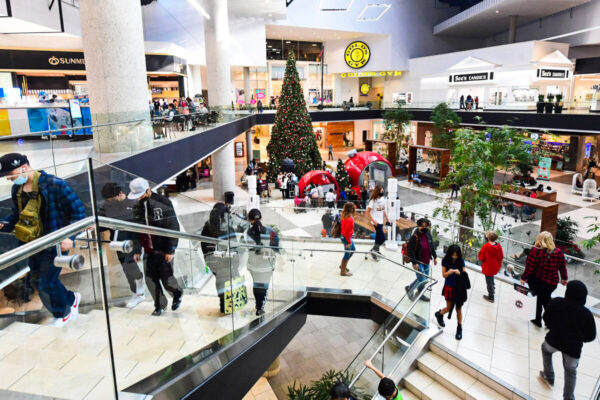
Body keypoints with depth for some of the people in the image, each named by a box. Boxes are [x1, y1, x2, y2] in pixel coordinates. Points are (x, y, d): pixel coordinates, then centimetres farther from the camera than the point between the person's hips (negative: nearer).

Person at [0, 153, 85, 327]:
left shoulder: (54, 184, -19)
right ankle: (70, 299, 40)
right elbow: (17, 214, 17)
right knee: (38, 281, 16)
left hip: (54, 243, -7)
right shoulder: (16, 189, 2)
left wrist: (70, 237, -24)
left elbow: (78, 211, -16)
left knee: (47, 283, 0)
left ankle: (63, 313, 26)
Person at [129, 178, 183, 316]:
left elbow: (173, 228, -12)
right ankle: (160, 305, 25)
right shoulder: (137, 206, 6)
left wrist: (171, 250, -14)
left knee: (166, 278, -2)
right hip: (148, 250, 5)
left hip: (164, 250, -5)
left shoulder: (163, 203, -13)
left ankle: (177, 293, 29)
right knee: (150, 279, 5)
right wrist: (136, 250, 11)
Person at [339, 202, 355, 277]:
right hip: (346, 238, -10)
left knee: (353, 249, 25)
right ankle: (343, 271, 23)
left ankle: (343, 265, 36)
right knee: (347, 253, 7)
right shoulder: (350, 219, -28)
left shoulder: (345, 216, -1)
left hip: (344, 236, 10)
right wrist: (349, 242, -17)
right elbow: (347, 232, -26)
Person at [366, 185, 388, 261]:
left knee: (379, 237, 17)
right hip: (376, 222, -7)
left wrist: (387, 219, 15)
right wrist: (373, 221, -19)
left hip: (381, 221, 7)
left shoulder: (383, 198, 4)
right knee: (383, 238, -11)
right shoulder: (373, 200, -17)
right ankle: (373, 250, 5)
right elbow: (367, 212, -15)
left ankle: (376, 251, 34)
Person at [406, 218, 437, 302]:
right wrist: (414, 263, -21)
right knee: (422, 280, -1)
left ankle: (409, 288, 37)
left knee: (425, 278, 18)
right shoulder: (414, 237, -23)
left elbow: (432, 245, 11)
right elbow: (411, 251, -21)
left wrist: (434, 257, 13)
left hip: (426, 261, 8)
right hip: (418, 262, -7)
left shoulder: (428, 233, -2)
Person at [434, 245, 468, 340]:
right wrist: (449, 272, -30)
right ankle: (439, 314, 43)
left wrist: (460, 273, -32)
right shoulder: (445, 261, -11)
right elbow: (444, 275, -8)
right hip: (449, 287, -1)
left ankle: (459, 328, 27)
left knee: (458, 308, 10)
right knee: (449, 308, 9)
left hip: (459, 288, 1)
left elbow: (465, 273, -10)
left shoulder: (461, 261, -8)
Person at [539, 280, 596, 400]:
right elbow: (591, 336, -1)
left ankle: (549, 376, 41)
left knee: (545, 348, 34)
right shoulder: (587, 313, -6)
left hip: (554, 340, 0)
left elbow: (546, 318, 3)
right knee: (571, 371, 22)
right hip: (574, 347, 1)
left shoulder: (556, 303, -8)